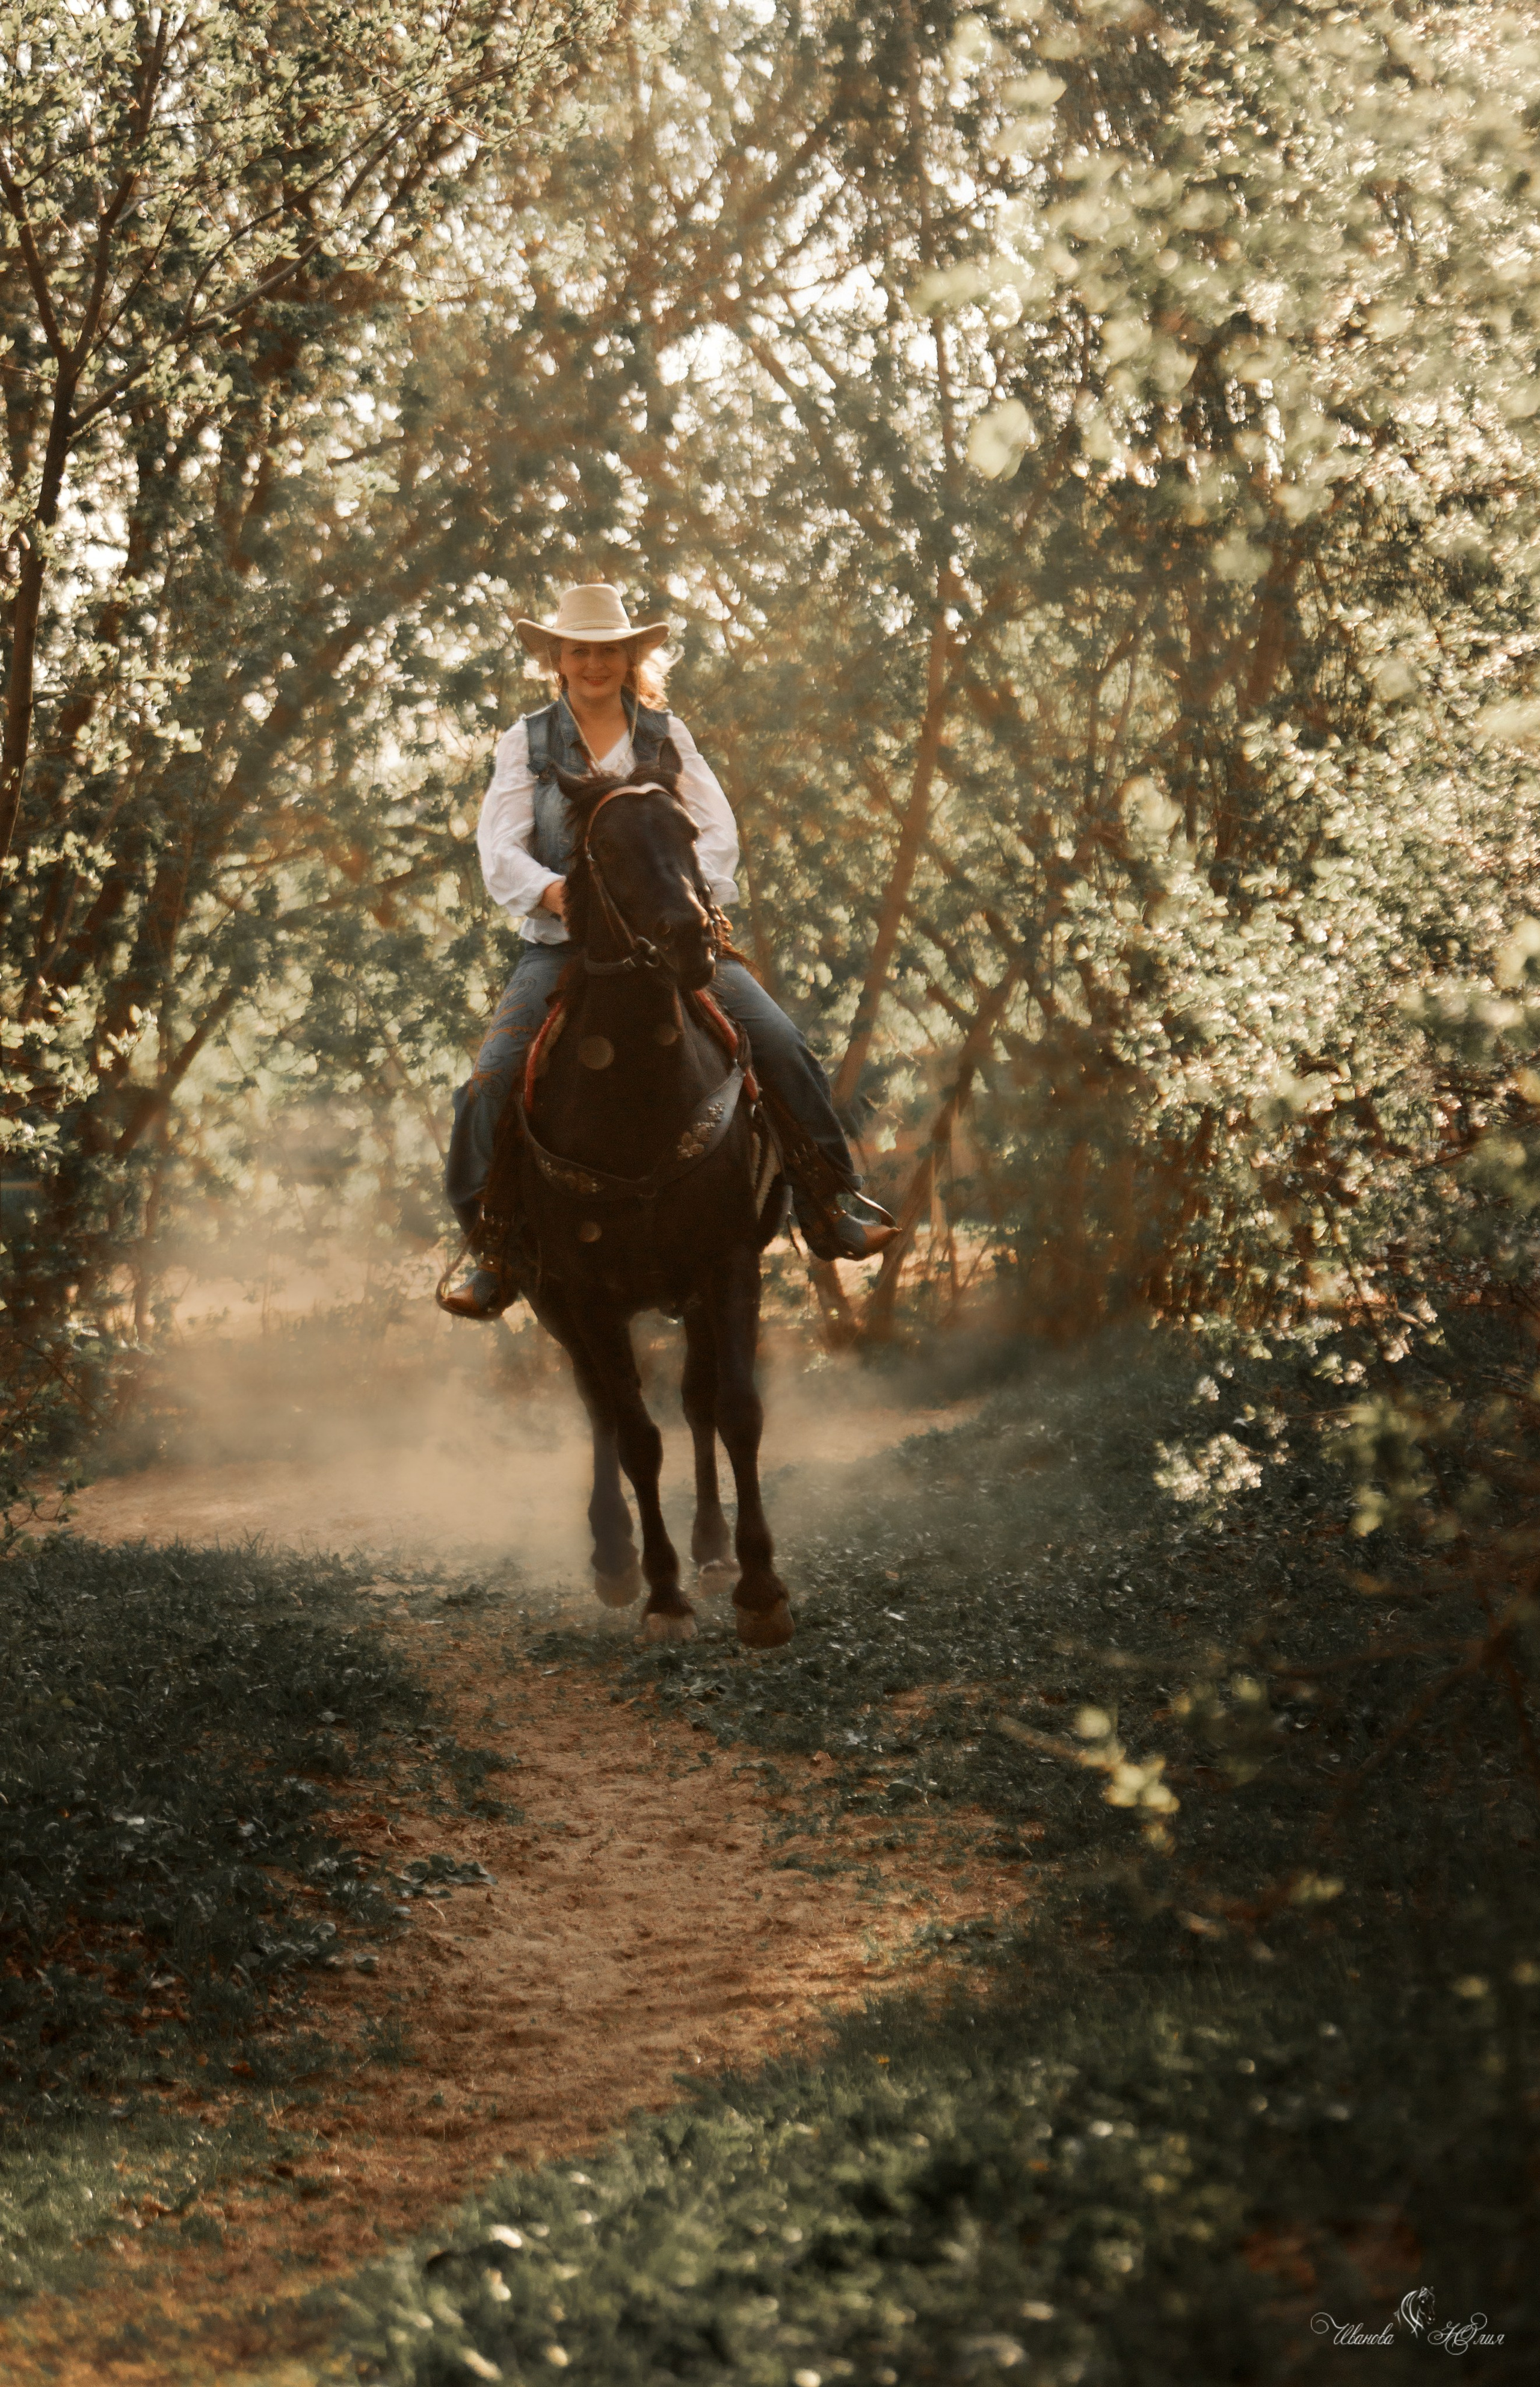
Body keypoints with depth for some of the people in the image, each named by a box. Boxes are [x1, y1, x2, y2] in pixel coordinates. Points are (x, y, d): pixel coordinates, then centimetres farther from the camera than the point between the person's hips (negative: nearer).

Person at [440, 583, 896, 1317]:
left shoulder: (666, 735, 10)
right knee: (491, 1083, -21)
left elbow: (718, 832, 3)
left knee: (780, 1046, -15)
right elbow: (500, 850, -3)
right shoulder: (526, 744, 7)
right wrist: (559, 892, -23)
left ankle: (829, 1207, -1)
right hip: (562, 945, -1)